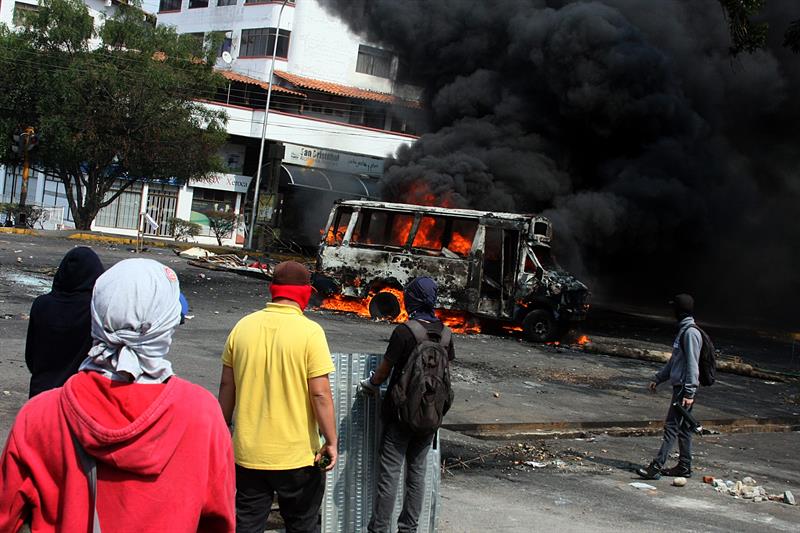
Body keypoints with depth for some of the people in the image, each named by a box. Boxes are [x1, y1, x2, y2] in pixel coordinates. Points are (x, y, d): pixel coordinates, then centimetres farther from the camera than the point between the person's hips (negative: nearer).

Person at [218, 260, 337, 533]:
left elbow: (227, 386, 5)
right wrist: (331, 441, -7)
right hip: (296, 455, -3)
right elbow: (320, 394, -16)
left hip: (248, 452, 4)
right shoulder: (310, 332, -14)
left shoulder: (243, 326, -1)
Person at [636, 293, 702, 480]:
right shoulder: (683, 330, 17)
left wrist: (689, 393, -22)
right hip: (679, 386, 10)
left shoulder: (691, 332, -15)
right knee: (682, 428, 13)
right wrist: (658, 378, 24)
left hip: (684, 388, -10)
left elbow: (692, 365, -20)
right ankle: (684, 467, 19)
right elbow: (674, 361, 25)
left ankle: (657, 466, -12)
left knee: (671, 427, -10)